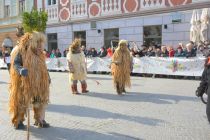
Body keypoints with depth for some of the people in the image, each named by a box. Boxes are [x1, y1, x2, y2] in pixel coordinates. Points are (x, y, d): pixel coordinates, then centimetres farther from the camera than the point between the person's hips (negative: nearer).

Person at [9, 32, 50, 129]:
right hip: (24, 82, -6)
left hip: (37, 83, 6)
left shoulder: (39, 53, 10)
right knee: (21, 102, 6)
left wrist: (47, 77, 20)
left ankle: (40, 120, 20)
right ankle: (17, 122, 23)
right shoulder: (20, 51, -11)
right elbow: (15, 64, -20)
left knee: (40, 100, 7)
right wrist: (20, 70, -41)